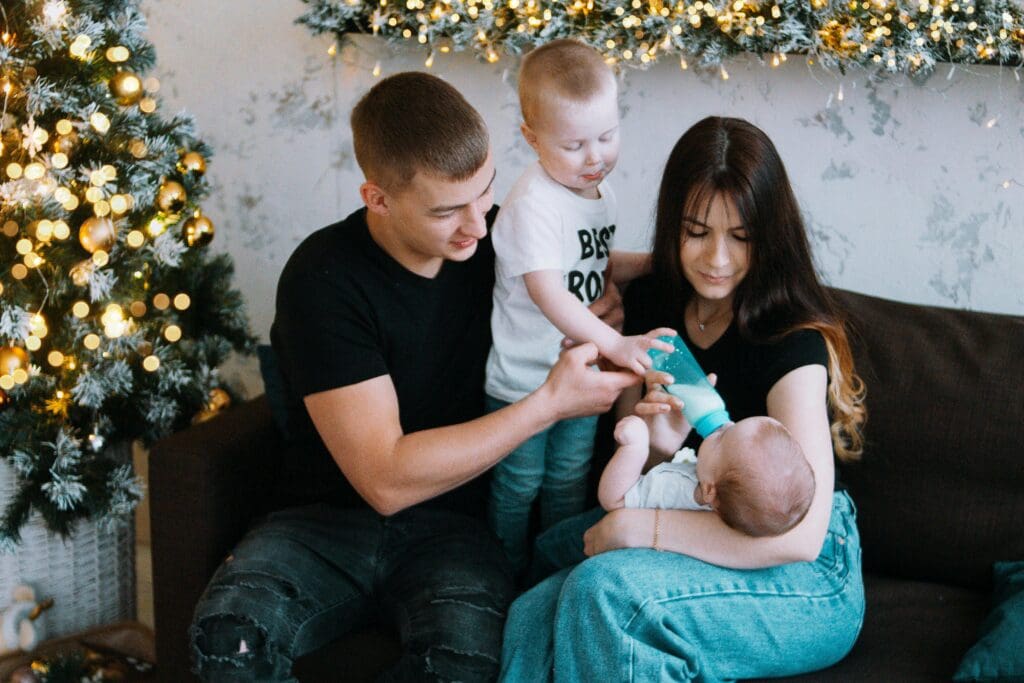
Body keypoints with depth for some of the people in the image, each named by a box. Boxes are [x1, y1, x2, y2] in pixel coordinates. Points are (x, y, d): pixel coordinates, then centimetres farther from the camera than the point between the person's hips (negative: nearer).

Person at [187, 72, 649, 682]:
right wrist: (550, 403, -17)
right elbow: (385, 478, -19)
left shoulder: (496, 237, -1)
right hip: (328, 519, -2)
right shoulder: (324, 280, -15)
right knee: (231, 632, -34)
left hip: (452, 525, 2)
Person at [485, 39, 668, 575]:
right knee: (518, 486, 10)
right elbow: (547, 293, -34)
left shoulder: (597, 192, 2)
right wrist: (614, 345, -42)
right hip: (522, 379, -7)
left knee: (569, 481, 20)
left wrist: (652, 261, 3)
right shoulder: (534, 205, -26)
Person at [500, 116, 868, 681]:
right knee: (531, 616, -24)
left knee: (603, 588, -31)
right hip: (695, 554, 5)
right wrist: (654, 441, -11)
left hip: (811, 588, -5)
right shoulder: (650, 305, 4)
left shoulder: (793, 342, -17)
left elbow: (800, 534, -25)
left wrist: (637, 527, -23)